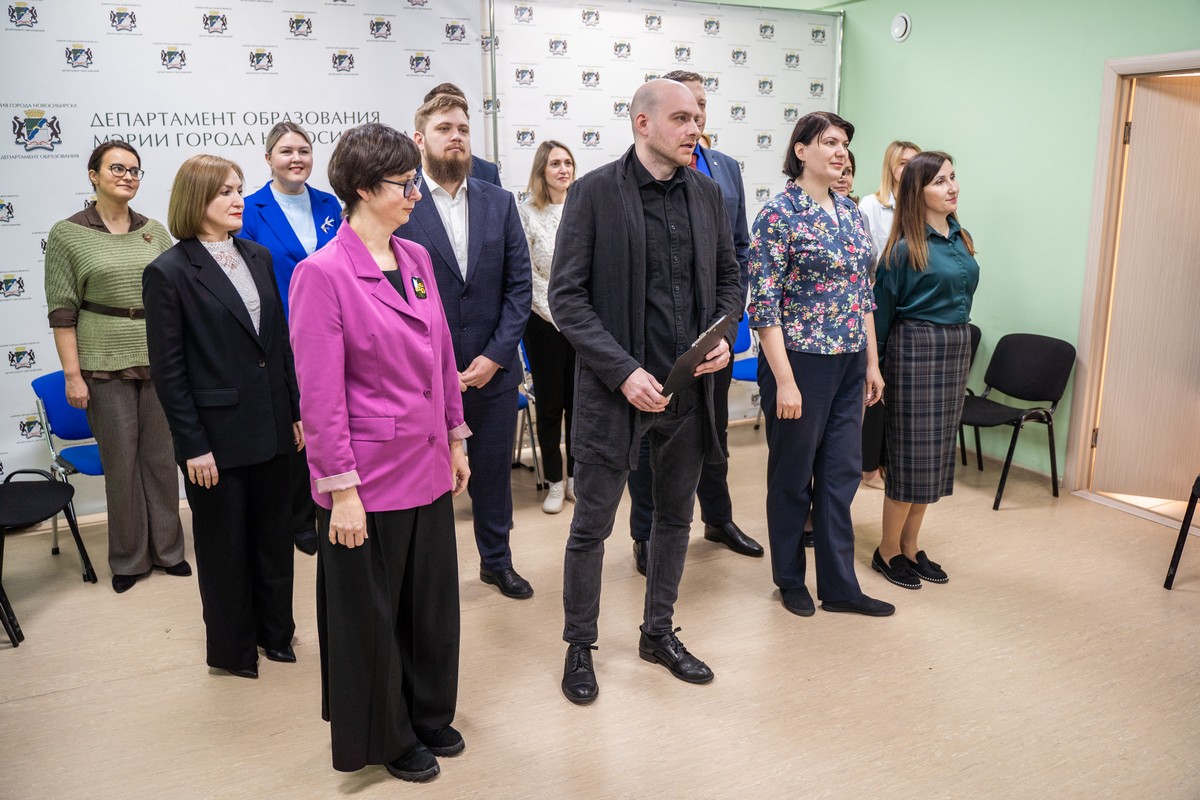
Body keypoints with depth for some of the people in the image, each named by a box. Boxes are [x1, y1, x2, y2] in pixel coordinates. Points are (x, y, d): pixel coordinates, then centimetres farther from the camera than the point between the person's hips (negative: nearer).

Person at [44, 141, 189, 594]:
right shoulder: (67, 235, -2)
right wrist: (72, 374, -8)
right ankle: (129, 559, 21)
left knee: (161, 458, 9)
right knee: (121, 463, 5)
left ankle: (167, 549, 24)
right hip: (106, 365, -2)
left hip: (161, 363, 3)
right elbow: (62, 311, -4)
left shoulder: (155, 231, 7)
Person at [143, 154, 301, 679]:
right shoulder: (169, 273, -9)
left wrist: (296, 411, 9)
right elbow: (168, 371, -11)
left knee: (273, 536, 16)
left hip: (270, 429, 5)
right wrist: (193, 446, -13)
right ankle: (232, 649, 28)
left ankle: (275, 631, 35)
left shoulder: (258, 257, 7)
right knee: (225, 547, 10)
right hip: (218, 435, -5)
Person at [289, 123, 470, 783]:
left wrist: (455, 440, 14)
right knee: (372, 616, 12)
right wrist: (342, 489, -15)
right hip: (370, 478, -6)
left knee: (433, 601, 19)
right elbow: (320, 394, -16)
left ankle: (428, 715, 42)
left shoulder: (415, 259, 4)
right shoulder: (322, 274, -15)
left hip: (427, 466, 7)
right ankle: (382, 736, 34)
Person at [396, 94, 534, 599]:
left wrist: (494, 356, -7)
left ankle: (497, 561, 36)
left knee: (494, 473, 17)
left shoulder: (500, 204, 5)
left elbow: (520, 284, 2)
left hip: (493, 369, 4)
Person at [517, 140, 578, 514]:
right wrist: (556, 312, -10)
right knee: (550, 404, 7)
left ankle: (576, 477, 23)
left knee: (579, 401, 9)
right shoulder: (527, 213, -3)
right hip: (545, 322, -2)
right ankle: (555, 483, 18)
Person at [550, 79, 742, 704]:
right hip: (616, 388, -5)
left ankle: (659, 634, 36)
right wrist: (623, 371, -18)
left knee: (675, 518, 17)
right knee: (591, 526, 6)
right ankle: (579, 648, 26)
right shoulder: (595, 191, -8)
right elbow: (567, 296, -11)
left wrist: (724, 336, -3)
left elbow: (728, 276, 16)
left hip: (690, 388, 5)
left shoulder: (706, 193, 6)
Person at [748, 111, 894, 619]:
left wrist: (872, 362, 12)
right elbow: (763, 302, -16)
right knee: (793, 476, 8)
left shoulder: (850, 212, 10)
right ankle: (790, 580, 26)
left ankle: (839, 586, 23)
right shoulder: (780, 212, -11)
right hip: (801, 361, -7)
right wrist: (784, 381, -19)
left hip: (849, 363, 7)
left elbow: (863, 294, 15)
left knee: (841, 474, 11)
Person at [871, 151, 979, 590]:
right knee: (911, 453, -2)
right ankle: (888, 550, 13)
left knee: (936, 453, 11)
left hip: (956, 348, 7)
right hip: (916, 349, -7)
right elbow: (882, 309, -7)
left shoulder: (959, 238, 9)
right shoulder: (905, 248, -12)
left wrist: (957, 344, 13)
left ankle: (911, 545, 23)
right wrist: (877, 364, -4)